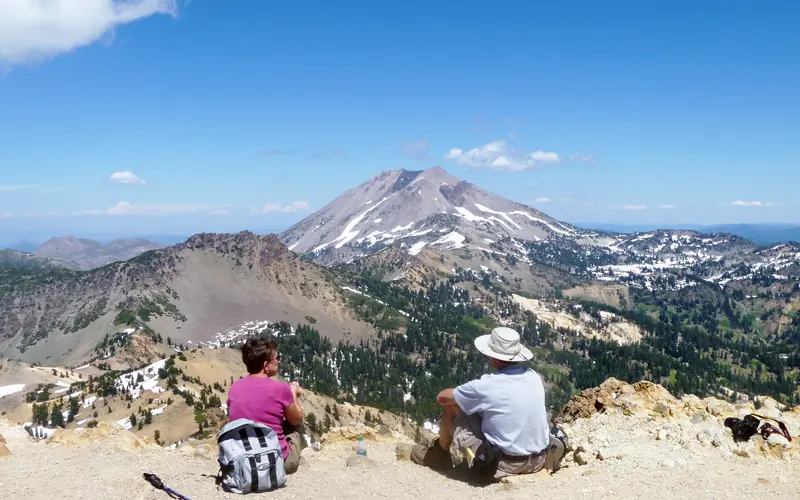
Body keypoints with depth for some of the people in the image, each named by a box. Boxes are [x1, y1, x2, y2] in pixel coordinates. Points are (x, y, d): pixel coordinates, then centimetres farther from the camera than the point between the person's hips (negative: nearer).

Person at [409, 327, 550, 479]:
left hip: (502, 464, -6)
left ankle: (441, 453, 31)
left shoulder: (485, 386, -20)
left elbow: (441, 397, -4)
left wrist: (465, 393, 16)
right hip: (538, 461, 6)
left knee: (451, 406, 7)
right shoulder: (534, 377, -3)